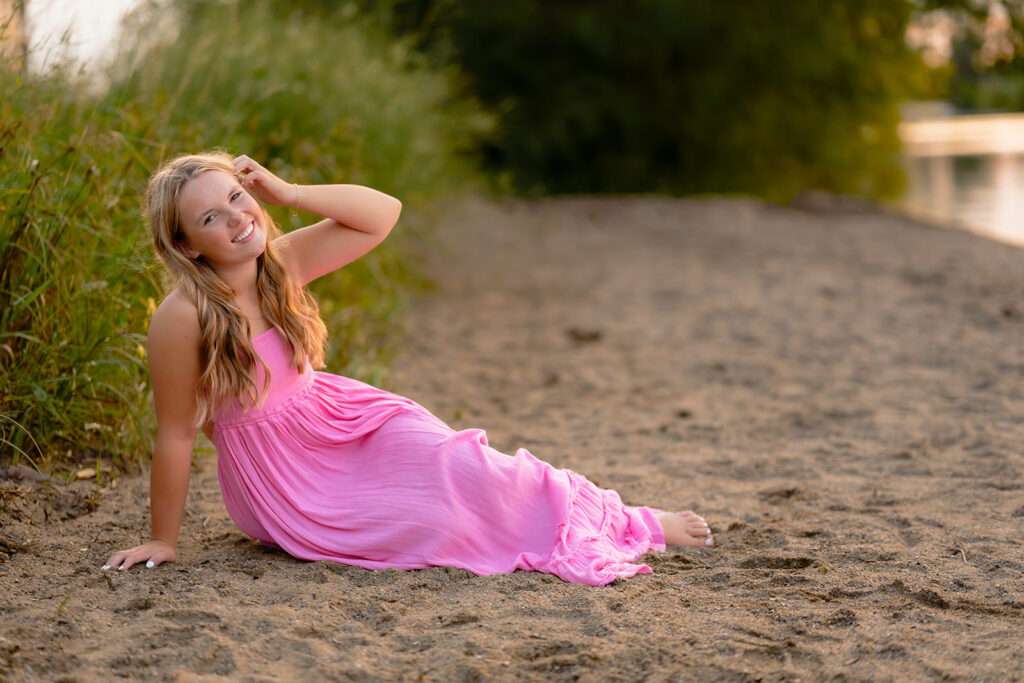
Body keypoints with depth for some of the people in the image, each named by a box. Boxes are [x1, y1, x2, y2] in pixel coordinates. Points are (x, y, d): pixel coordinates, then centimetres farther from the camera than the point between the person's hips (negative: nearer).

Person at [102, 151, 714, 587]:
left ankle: (628, 520, -10)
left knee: (451, 461, -20)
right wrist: (163, 542, -11)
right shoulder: (183, 317, -25)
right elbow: (176, 437, -18)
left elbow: (384, 213, -6)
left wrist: (287, 192, -15)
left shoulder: (280, 262, -8)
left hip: (338, 418, 5)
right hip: (279, 475, -4)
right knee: (428, 515, -21)